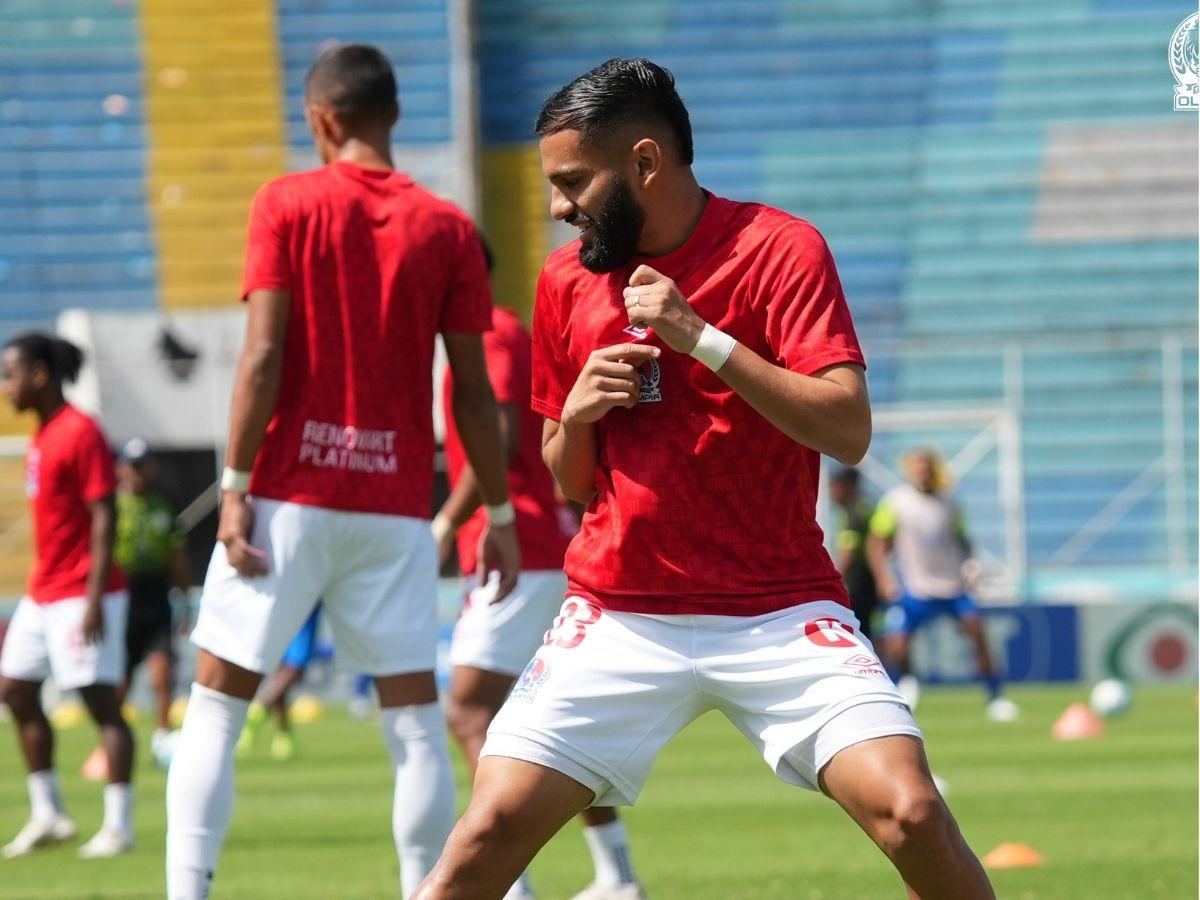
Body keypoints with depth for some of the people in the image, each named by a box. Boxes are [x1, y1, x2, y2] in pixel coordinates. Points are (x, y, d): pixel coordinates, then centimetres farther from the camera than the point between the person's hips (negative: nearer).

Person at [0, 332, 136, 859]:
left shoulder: (81, 433, -14)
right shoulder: (43, 435, 13)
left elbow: (103, 517, -18)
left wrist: (94, 598, -22)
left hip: (81, 594, -10)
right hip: (42, 594, 10)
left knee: (101, 702, -6)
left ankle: (118, 825, -4)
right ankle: (47, 815, 17)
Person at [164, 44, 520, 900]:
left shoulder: (287, 203, -2)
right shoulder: (447, 227, 4)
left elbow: (262, 357, -9)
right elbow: (474, 392, 3)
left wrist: (235, 486, -7)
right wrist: (499, 515, 11)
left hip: (292, 496, -2)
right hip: (397, 507, 2)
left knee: (215, 707, 4)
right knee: (416, 722, 6)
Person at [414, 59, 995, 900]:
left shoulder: (779, 248, -6)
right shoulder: (567, 280, 8)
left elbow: (848, 429, -16)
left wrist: (703, 339, -21)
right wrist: (573, 415, -5)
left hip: (780, 609, -3)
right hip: (618, 618, 3)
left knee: (909, 813, -20)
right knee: (491, 830, -10)